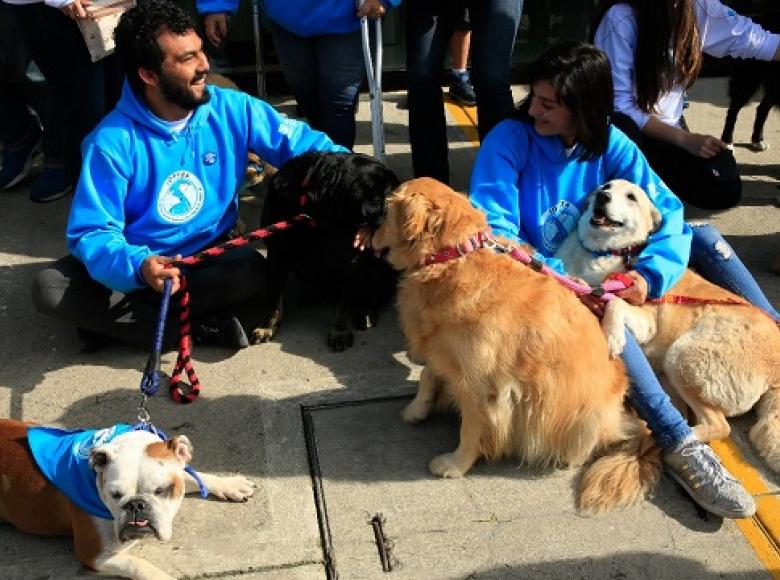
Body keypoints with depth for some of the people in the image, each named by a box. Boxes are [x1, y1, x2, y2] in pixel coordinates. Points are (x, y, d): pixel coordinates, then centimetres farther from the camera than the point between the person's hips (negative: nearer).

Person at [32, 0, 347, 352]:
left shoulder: (232, 109, -10)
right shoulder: (113, 142, -19)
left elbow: (301, 143, -2)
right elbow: (92, 232, -21)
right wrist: (139, 266, -42)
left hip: (212, 258, 1)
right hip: (137, 264, 0)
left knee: (255, 276, -34)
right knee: (50, 289, -27)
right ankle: (199, 329, -23)